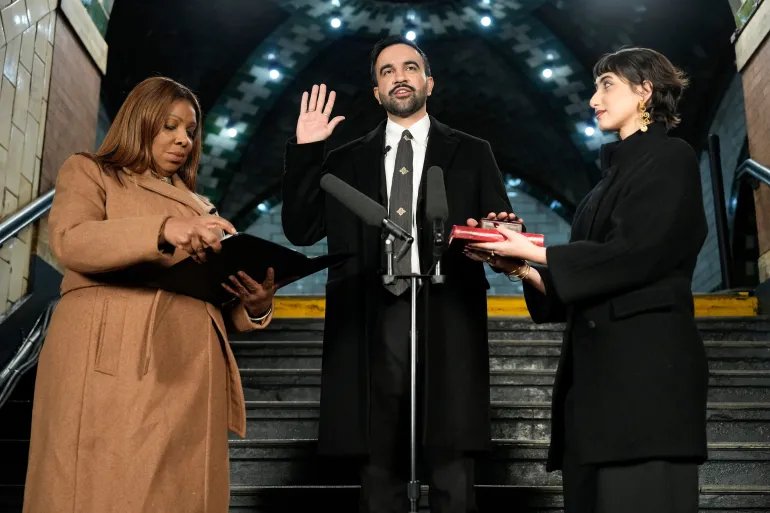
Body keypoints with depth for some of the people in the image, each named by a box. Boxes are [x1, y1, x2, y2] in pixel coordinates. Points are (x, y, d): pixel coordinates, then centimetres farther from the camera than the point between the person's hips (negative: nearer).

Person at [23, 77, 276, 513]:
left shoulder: (198, 206, 27)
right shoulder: (89, 173, 13)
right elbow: (70, 241, -9)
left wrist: (255, 306, -2)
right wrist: (163, 230, -25)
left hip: (189, 376, 5)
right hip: (110, 370, -4)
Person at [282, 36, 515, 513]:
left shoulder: (471, 153, 13)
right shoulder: (348, 160, 16)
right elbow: (300, 230, 8)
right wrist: (305, 151, 3)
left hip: (446, 325, -1)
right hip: (374, 326, 2)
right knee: (380, 474, 6)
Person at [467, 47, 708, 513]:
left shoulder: (669, 158, 0)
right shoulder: (618, 172, 24)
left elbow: (636, 254, -14)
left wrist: (536, 253, -9)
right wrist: (524, 268, 5)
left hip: (646, 365, -8)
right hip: (599, 371, 8)